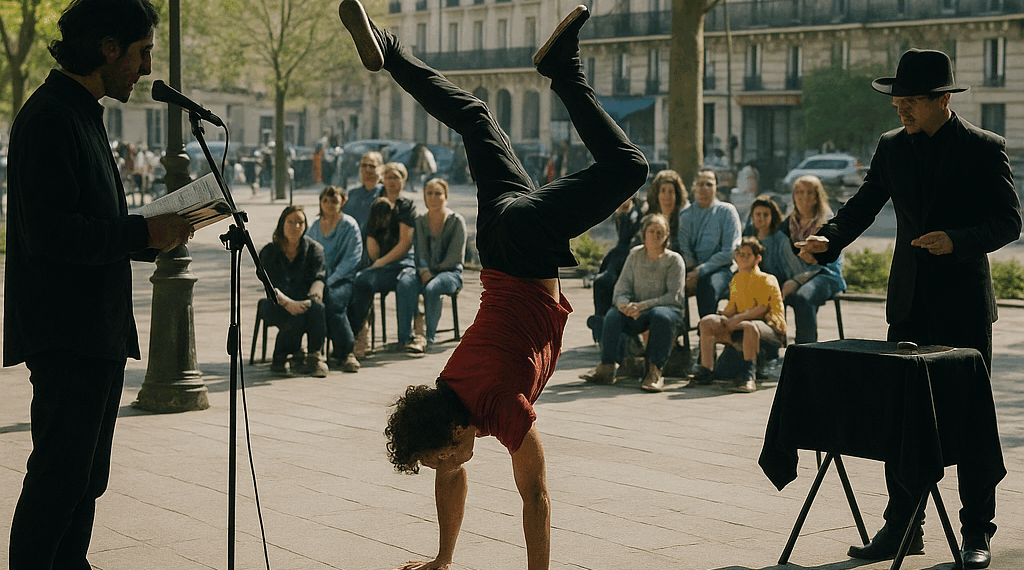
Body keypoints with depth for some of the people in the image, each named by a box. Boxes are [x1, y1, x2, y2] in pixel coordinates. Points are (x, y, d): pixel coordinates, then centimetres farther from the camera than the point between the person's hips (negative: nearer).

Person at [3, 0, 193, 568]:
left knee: (84, 478, 15)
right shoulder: (49, 117, -14)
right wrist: (144, 234, -16)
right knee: (59, 478, -8)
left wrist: (156, 233, 8)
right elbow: (51, 232, -23)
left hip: (97, 332, 11)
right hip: (67, 335, -11)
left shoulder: (81, 114, 18)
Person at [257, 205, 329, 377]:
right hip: (276, 305, -2)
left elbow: (318, 278, -11)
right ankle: (280, 361, -15)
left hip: (304, 301, 2)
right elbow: (270, 287, -15)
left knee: (317, 308, -34)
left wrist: (313, 297, -33)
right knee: (296, 316, -35)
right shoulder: (269, 252, -3)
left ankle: (316, 358, -25)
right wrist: (288, 303, -34)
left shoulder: (314, 249, 2)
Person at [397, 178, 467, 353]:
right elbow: (420, 251, 2)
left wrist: (433, 271, -11)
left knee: (432, 288, -37)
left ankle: (427, 337, -26)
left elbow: (455, 257, -6)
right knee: (405, 283, -31)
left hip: (450, 273, -3)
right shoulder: (420, 221, 9)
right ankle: (405, 336, -32)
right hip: (425, 271, 3)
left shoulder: (456, 221, -1)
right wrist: (424, 271, -17)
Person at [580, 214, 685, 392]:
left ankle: (655, 371, -32)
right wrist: (624, 304, -20)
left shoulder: (674, 260, -4)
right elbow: (622, 288, 5)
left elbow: (674, 296, -13)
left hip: (668, 309, -4)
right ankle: (606, 367, -24)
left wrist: (643, 305, -24)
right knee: (613, 314, -25)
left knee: (661, 315, -38)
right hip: (638, 313, 4)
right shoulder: (635, 255, 8)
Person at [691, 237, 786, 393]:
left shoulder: (767, 280, -2)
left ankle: (749, 377, -47)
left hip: (770, 328, -7)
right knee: (707, 322, -10)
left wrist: (739, 318, -23)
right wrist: (722, 318, -5)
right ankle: (705, 372, -14)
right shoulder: (736, 280, 19)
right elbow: (731, 308, 18)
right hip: (739, 325, 7)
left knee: (749, 326, -42)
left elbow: (763, 308, -13)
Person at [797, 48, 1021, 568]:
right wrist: (830, 239, -13)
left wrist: (957, 241, -26)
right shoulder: (892, 147, 7)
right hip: (909, 302, 4)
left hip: (965, 302, -4)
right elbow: (864, 204, 7)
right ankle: (903, 526, 16)